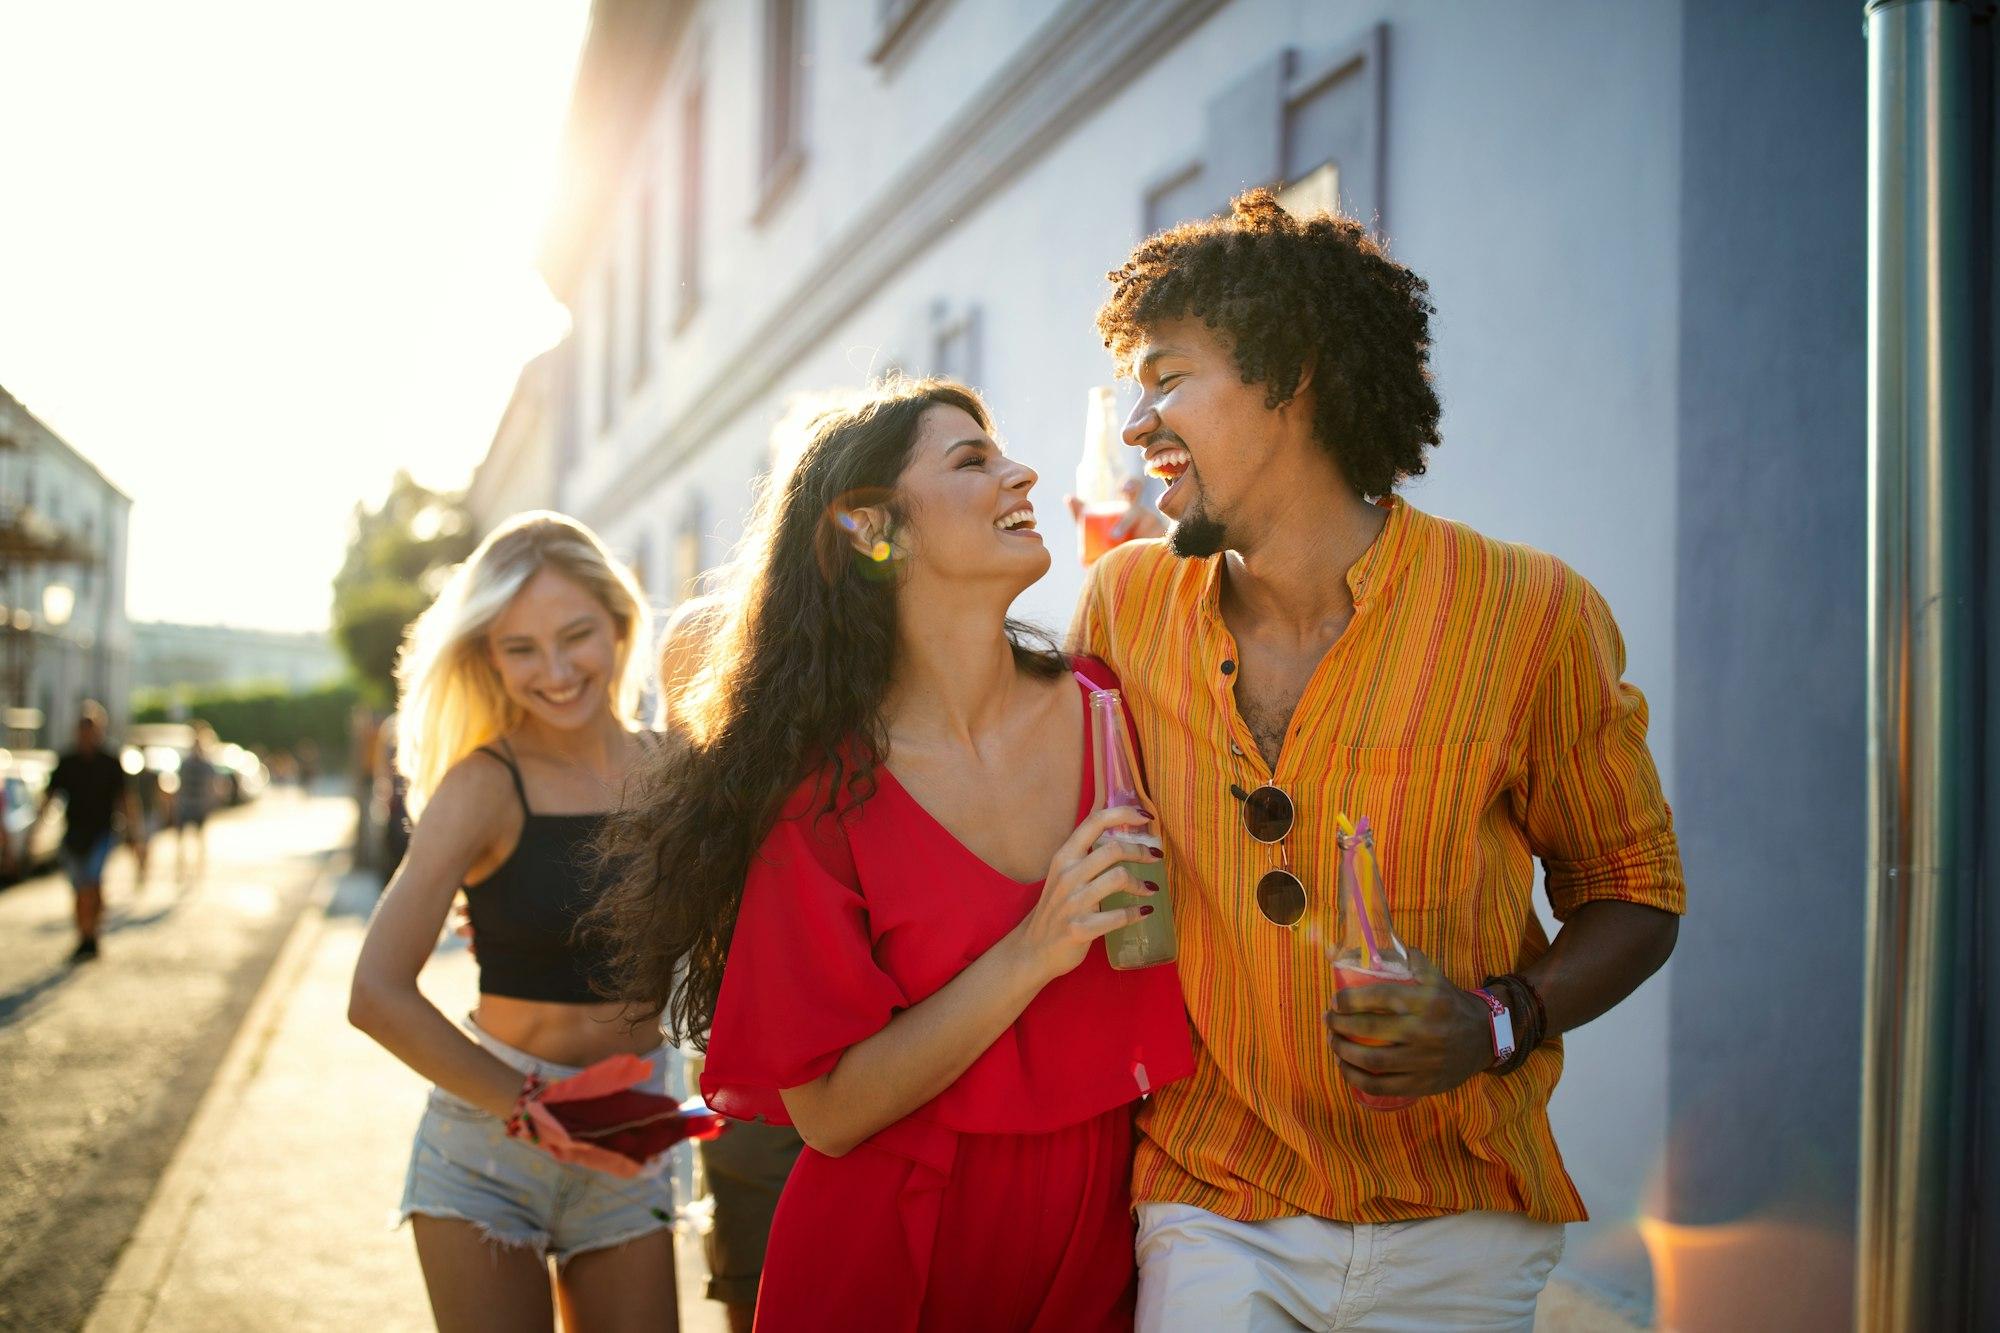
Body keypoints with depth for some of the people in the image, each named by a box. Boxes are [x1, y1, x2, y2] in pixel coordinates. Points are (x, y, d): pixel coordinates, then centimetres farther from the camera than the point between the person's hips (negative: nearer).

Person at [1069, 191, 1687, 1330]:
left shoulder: (1529, 616, -11)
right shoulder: (1126, 603, -2)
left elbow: (1636, 895, 1)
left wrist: (1495, 1026, -17)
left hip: (1456, 1230, -1)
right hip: (1211, 1217, 1)